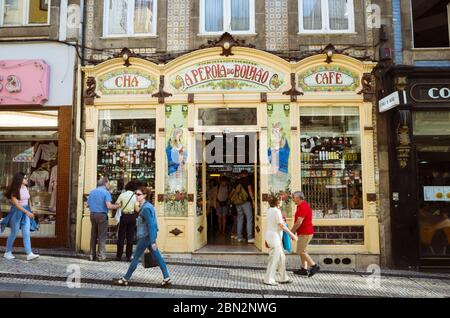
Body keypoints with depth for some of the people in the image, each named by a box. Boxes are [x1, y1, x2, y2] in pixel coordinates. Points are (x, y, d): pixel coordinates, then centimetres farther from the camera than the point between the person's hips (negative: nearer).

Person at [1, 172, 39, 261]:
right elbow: (16, 204, -22)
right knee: (14, 233, 7)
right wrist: (27, 212, -29)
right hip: (17, 212, -5)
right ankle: (7, 252, 27)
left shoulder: (26, 188, 5)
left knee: (26, 233, -3)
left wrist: (31, 211, 14)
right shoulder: (15, 191, -14)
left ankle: (29, 254, -8)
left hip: (26, 212, 5)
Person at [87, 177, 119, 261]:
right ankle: (101, 256, 2)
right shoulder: (106, 192, -9)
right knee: (102, 236, 0)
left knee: (93, 235, 13)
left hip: (92, 214, 6)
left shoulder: (92, 192, 12)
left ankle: (92, 255, 18)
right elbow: (109, 206, -19)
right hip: (102, 215, -6)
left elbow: (88, 204, 14)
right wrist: (118, 206, -5)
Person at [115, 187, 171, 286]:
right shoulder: (147, 206, 11)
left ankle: (125, 279, 16)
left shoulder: (146, 208, -18)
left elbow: (151, 225, -22)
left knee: (136, 258, 4)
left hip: (145, 237, -9)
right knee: (157, 257, 9)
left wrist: (152, 241, -23)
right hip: (148, 236, 9)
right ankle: (166, 278, 11)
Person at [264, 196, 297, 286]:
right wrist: (292, 234, -13)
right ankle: (268, 279, 4)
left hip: (270, 236, 9)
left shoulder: (270, 210, 11)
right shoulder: (276, 211, -16)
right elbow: (282, 225, -19)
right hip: (274, 237, -9)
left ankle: (283, 278, 23)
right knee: (275, 259, -2)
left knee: (282, 257, 15)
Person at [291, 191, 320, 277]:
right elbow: (298, 221, 18)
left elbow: (299, 222, -22)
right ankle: (304, 269, 17)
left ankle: (314, 266, -3)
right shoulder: (301, 206, 16)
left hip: (305, 233, -11)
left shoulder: (303, 207, -19)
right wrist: (293, 231, 14)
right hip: (304, 232, 11)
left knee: (301, 251, -6)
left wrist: (292, 231, -13)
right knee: (302, 251, 13)